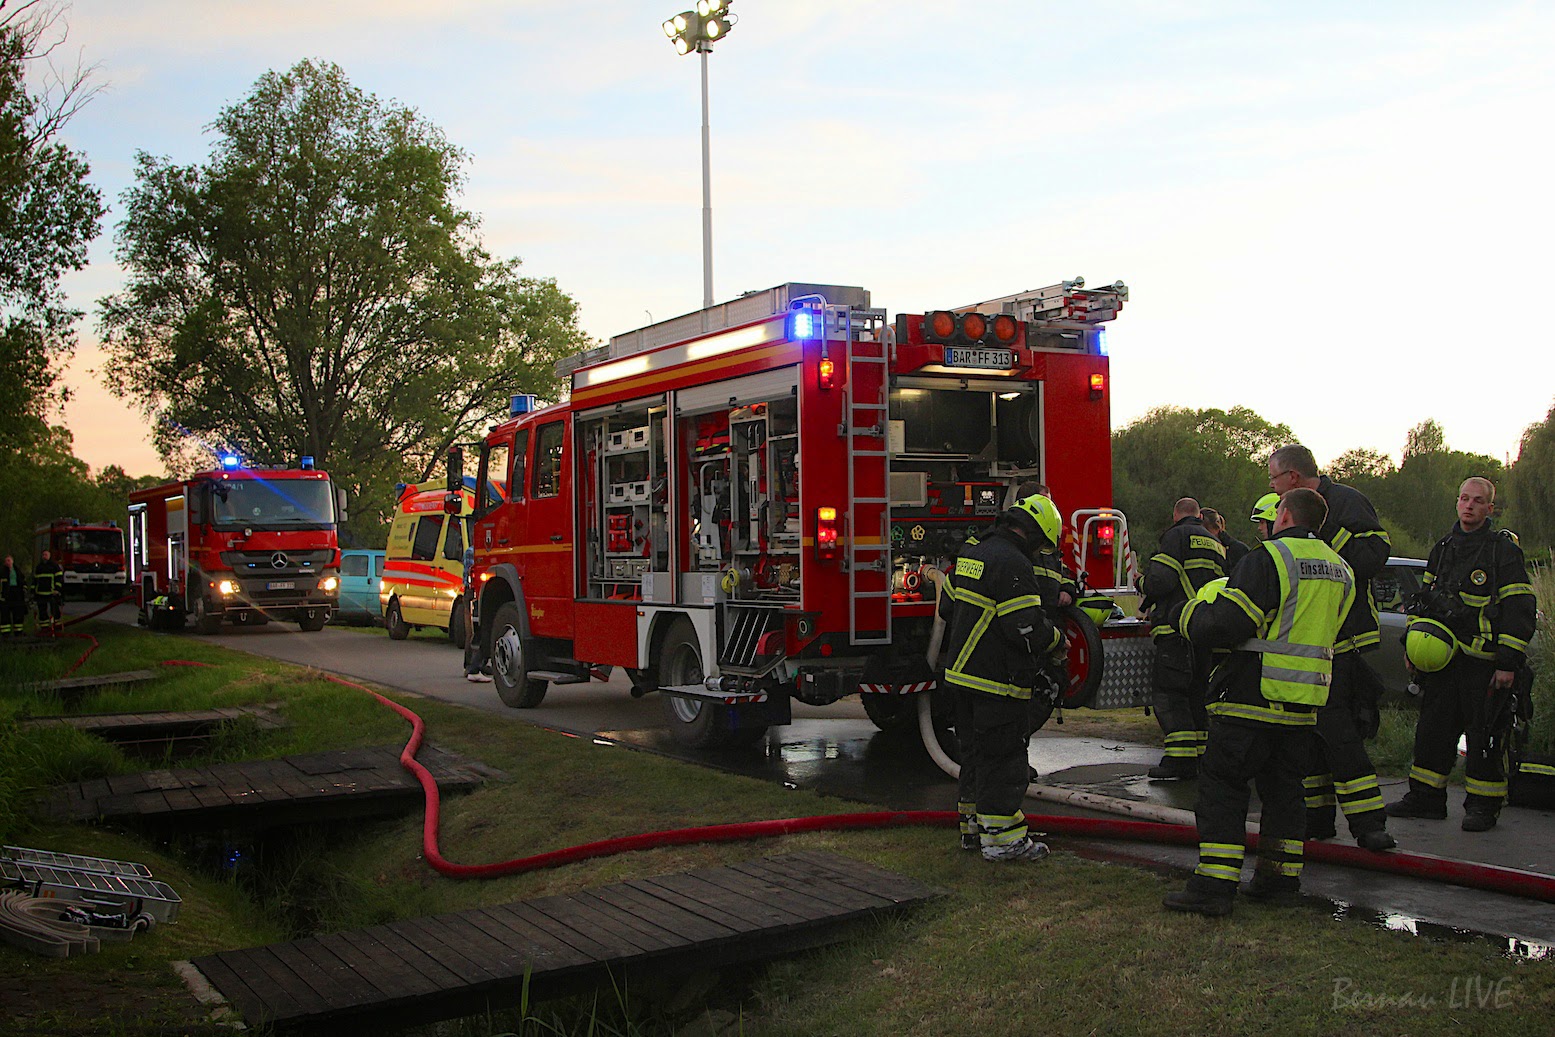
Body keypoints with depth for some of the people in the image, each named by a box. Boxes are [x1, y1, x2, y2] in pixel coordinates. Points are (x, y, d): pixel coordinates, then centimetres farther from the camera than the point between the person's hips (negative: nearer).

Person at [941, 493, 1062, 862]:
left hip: (962, 672, 9)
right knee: (1001, 757, -1)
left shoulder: (971, 554, 11)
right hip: (997, 679, -9)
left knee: (974, 751, 17)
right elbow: (1027, 629, -23)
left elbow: (949, 606, 21)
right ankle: (1000, 836, 4)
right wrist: (1054, 636, -3)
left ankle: (973, 822, 27)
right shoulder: (1013, 564, -19)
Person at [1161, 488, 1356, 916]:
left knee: (1222, 784, -2)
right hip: (1303, 703, 8)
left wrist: (1184, 615, 0)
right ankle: (1280, 877, 23)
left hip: (1252, 696, -7)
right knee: (1283, 787, 18)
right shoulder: (1339, 570, 14)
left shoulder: (1269, 557, -13)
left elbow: (1228, 623, -18)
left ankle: (1215, 885, -5)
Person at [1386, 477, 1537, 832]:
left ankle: (1483, 805, 10)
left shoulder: (1503, 549, -5)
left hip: (1485, 663, -6)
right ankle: (1426, 798, 20)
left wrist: (1508, 662, -14)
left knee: (1485, 735, 0)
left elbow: (1520, 609, -9)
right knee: (1433, 729, 10)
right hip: (1443, 658, 6)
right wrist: (1412, 646, 16)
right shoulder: (1443, 548, 14)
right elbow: (1424, 602, 22)